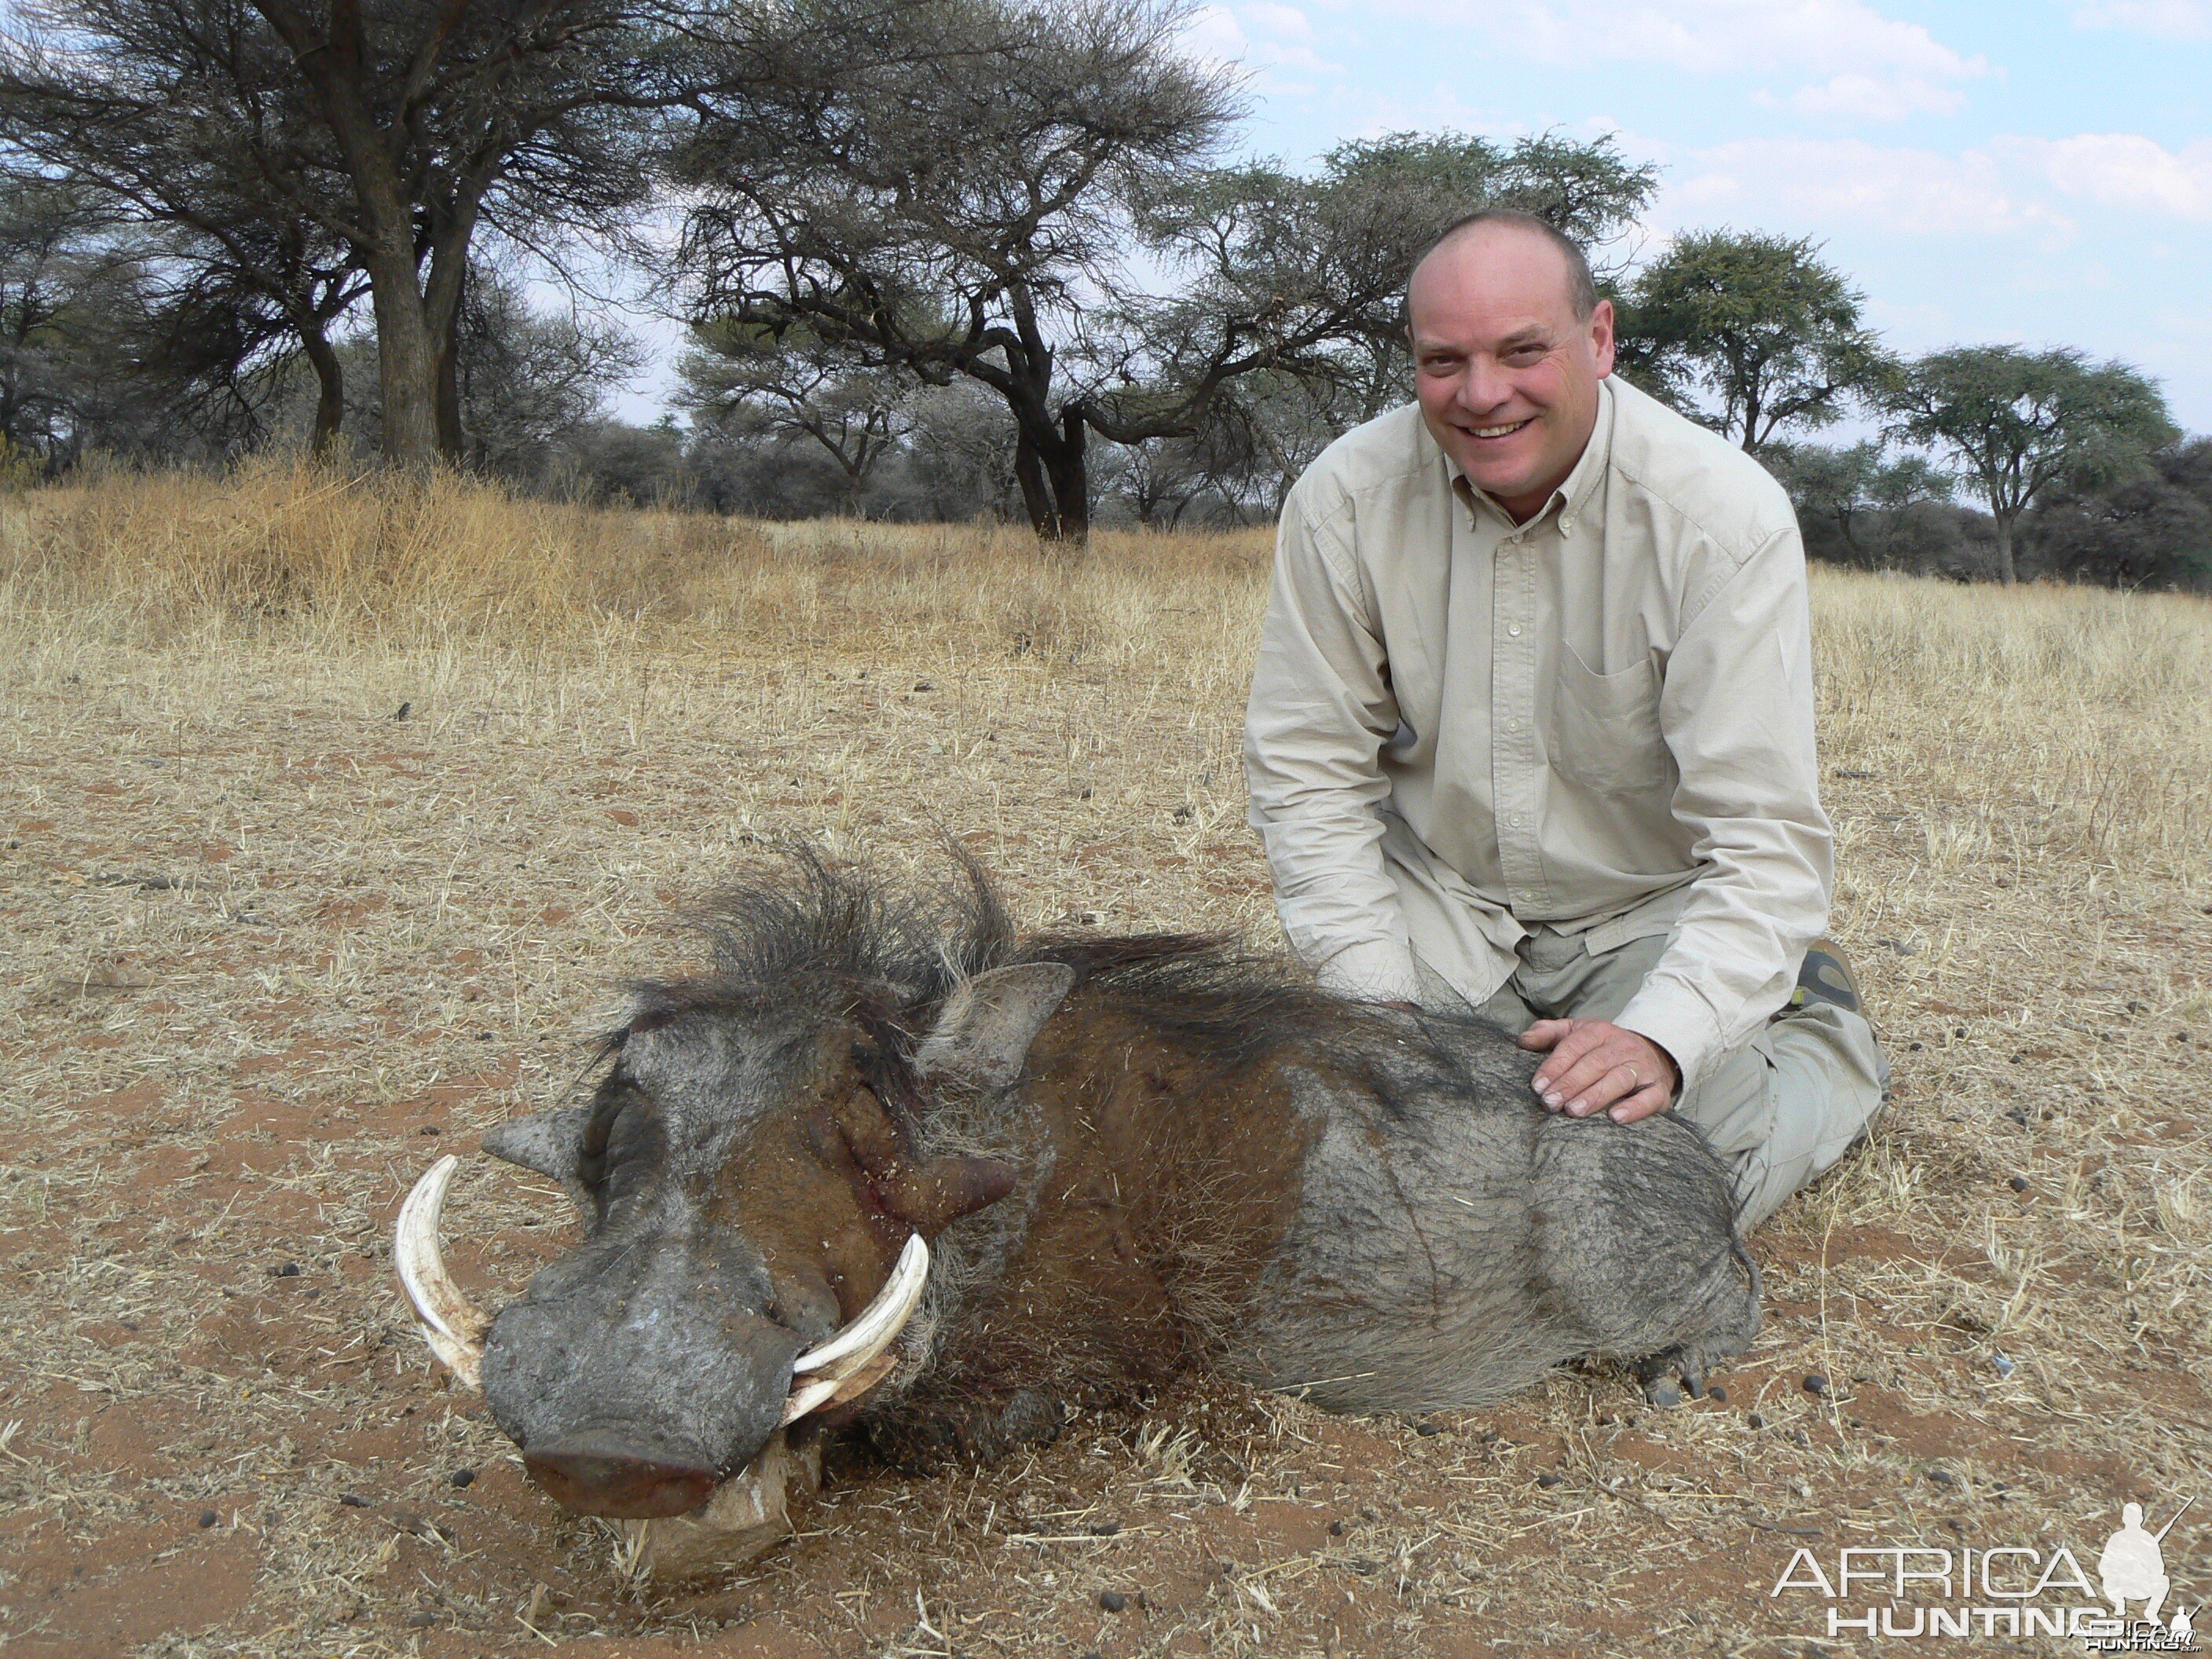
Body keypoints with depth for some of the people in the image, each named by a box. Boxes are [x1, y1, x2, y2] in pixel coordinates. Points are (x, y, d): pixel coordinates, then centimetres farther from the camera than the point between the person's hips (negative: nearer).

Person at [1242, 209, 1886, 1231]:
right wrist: (1376, 1001, -17)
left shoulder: (1726, 514, -20)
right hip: (1440, 901, 2)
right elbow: (1308, 772, -7)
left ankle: (1820, 1040, 12)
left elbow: (1764, 837, -23)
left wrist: (1662, 1037, -39)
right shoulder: (1347, 498, -12)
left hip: (1653, 916, -2)